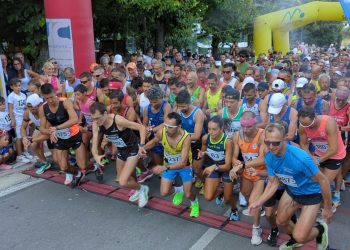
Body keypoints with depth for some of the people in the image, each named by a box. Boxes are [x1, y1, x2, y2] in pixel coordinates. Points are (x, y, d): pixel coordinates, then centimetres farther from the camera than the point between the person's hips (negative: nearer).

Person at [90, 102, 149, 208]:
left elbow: (142, 127, -28)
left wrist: (141, 146, -35)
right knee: (122, 178, 23)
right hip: (121, 150, 7)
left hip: (133, 149, -7)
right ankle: (138, 191, 51)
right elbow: (94, 146, -12)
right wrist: (95, 156, -33)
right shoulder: (96, 125, -15)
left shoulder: (118, 120, -33)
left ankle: (142, 189, 16)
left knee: (123, 182, -13)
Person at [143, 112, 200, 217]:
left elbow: (182, 163, -37)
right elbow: (153, 142, -1)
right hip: (168, 164, 3)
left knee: (188, 195, 3)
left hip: (184, 165, -3)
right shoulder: (161, 132, -28)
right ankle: (178, 190, 34)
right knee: (164, 193, -1)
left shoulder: (186, 137, -37)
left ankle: (194, 203, 41)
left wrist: (164, 168, -48)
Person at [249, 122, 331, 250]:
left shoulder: (300, 158, -39)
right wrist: (259, 202, -20)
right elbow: (273, 183, -6)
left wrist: (328, 208, -14)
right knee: (281, 221, 19)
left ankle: (320, 229, 23)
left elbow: (323, 180, -25)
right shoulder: (269, 157, -19)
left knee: (300, 237, -10)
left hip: (311, 194, -6)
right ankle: (295, 240, 52)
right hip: (291, 191, 6)